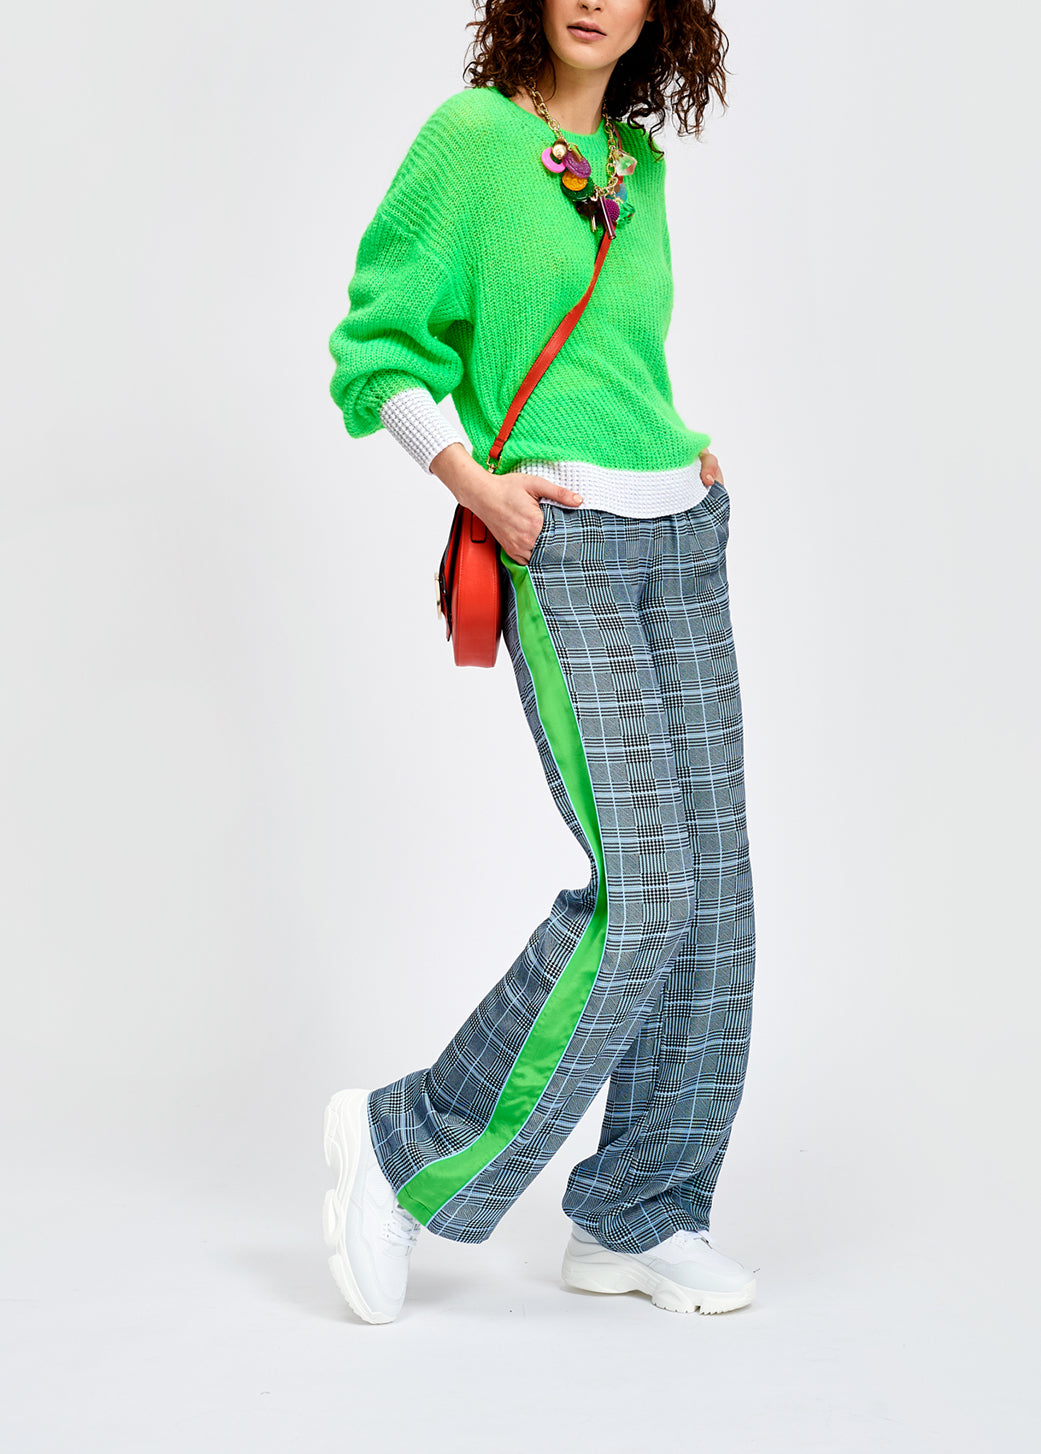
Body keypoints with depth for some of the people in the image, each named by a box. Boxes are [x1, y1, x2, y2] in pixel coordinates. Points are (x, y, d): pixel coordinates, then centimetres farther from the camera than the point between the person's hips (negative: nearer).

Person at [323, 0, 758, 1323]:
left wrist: (684, 454, 14)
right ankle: (408, 1144, 1)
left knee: (710, 879, 3)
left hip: (681, 532, 7)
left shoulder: (638, 162, 17)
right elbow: (378, 347, -3)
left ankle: (636, 1219, 14)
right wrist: (477, 481, -15)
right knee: (642, 881, -15)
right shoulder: (469, 138, -3)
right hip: (557, 538, -7)